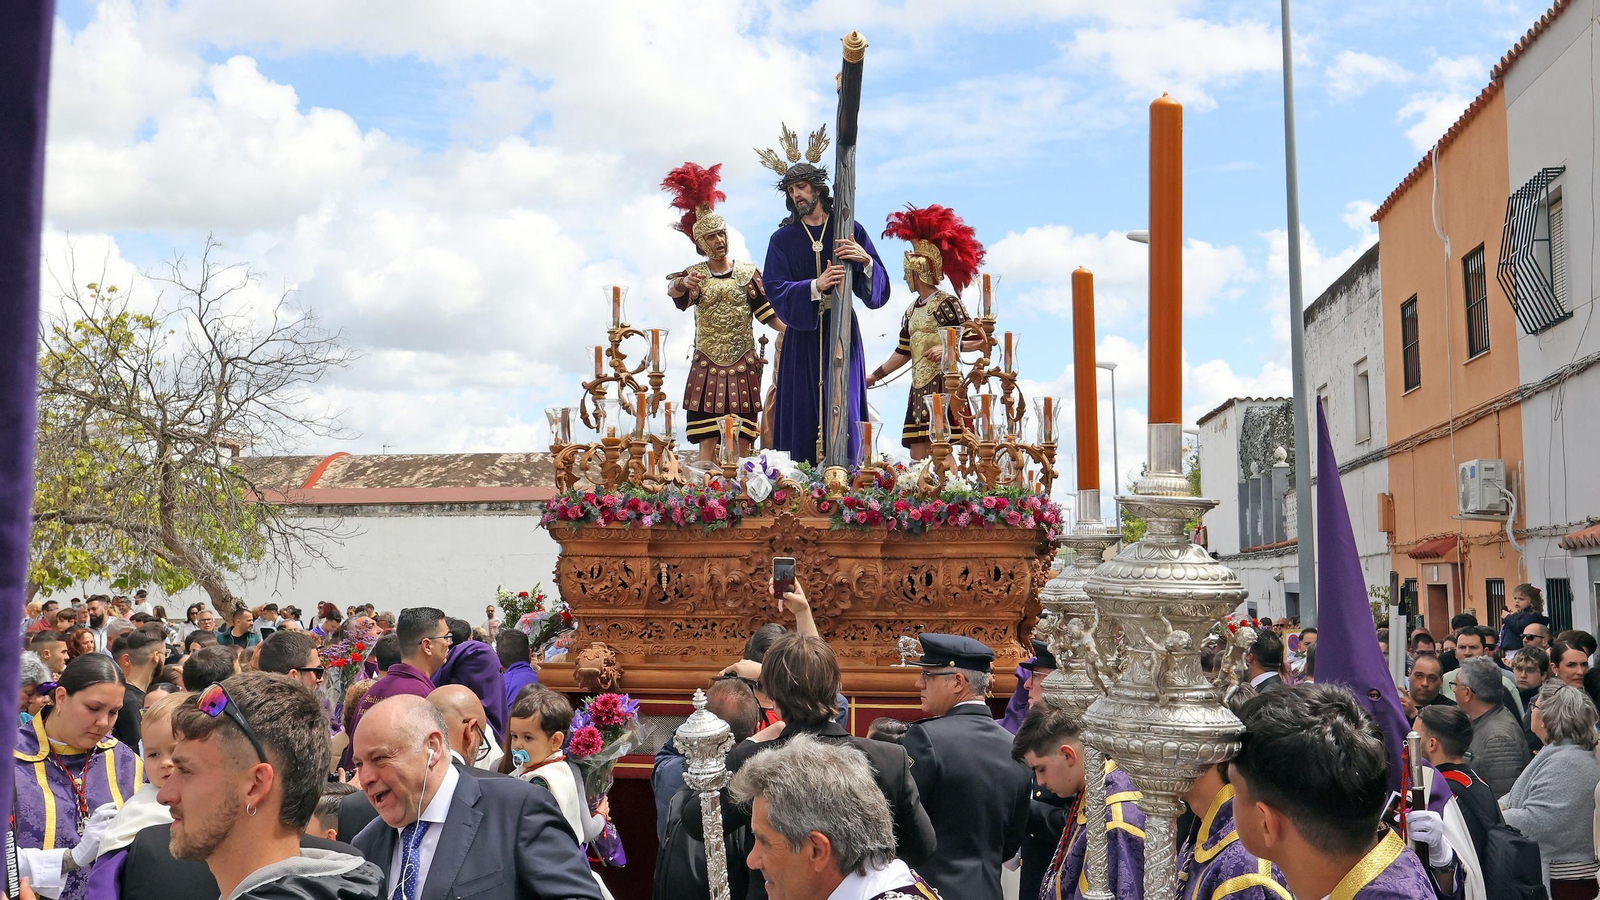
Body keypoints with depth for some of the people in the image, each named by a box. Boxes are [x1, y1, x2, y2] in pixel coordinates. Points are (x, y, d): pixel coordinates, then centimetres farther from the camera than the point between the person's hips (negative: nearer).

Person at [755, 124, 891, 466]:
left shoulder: (850, 231, 5)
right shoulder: (783, 239, 7)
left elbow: (879, 290, 0)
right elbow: (776, 292, -5)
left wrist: (867, 261, -20)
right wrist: (815, 286, -21)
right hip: (802, 338, 0)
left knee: (843, 414, -5)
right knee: (803, 414, -3)